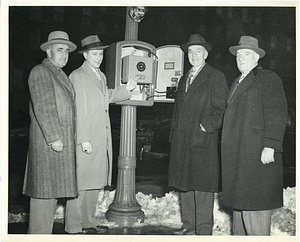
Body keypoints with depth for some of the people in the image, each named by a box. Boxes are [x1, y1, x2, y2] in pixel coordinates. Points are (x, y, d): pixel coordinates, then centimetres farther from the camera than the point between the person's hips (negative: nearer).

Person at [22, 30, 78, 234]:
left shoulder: (61, 75, 21)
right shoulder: (40, 72, -7)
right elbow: (43, 107, -16)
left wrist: (67, 138, 16)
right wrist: (54, 137, -20)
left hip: (62, 141, 9)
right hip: (48, 141, -9)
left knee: (53, 189, 10)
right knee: (44, 188, -6)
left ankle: (44, 231, 18)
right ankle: (38, 234, 0)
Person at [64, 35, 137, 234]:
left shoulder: (101, 76, 18)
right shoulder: (77, 76, -8)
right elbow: (78, 110, -14)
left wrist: (126, 89, 13)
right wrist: (84, 139, -18)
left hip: (102, 139, 9)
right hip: (86, 139, -8)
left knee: (96, 181, 13)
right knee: (80, 182, -3)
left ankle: (89, 222, 24)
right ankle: (74, 227, 6)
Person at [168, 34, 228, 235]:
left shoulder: (215, 77, 0)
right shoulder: (184, 79, 21)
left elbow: (220, 109, -6)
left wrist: (206, 127, -15)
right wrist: (175, 132, 13)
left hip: (203, 140, -7)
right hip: (182, 141, 7)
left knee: (202, 185, -4)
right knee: (185, 184, 10)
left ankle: (204, 230, 4)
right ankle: (189, 225, 19)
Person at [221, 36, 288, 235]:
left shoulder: (268, 79, -1)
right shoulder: (237, 83, 23)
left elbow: (277, 115, -11)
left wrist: (270, 146, -19)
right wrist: (228, 150, 14)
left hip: (258, 155, -8)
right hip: (238, 156, 8)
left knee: (255, 203, -8)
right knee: (239, 202, 12)